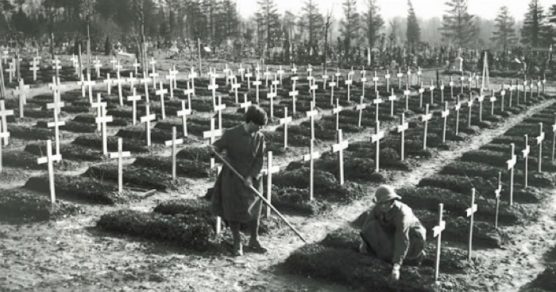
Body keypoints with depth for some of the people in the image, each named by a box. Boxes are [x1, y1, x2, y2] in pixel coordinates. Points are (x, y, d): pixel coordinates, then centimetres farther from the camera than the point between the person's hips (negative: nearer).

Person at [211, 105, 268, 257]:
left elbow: (259, 160, -4)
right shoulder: (231, 134, -12)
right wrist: (211, 149, -30)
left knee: (253, 210, 6)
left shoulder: (259, 137, -5)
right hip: (231, 178, -2)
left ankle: (254, 241, 24)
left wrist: (251, 176, -15)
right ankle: (237, 244, 16)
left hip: (250, 179, 2)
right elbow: (217, 147, -6)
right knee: (232, 211, 2)